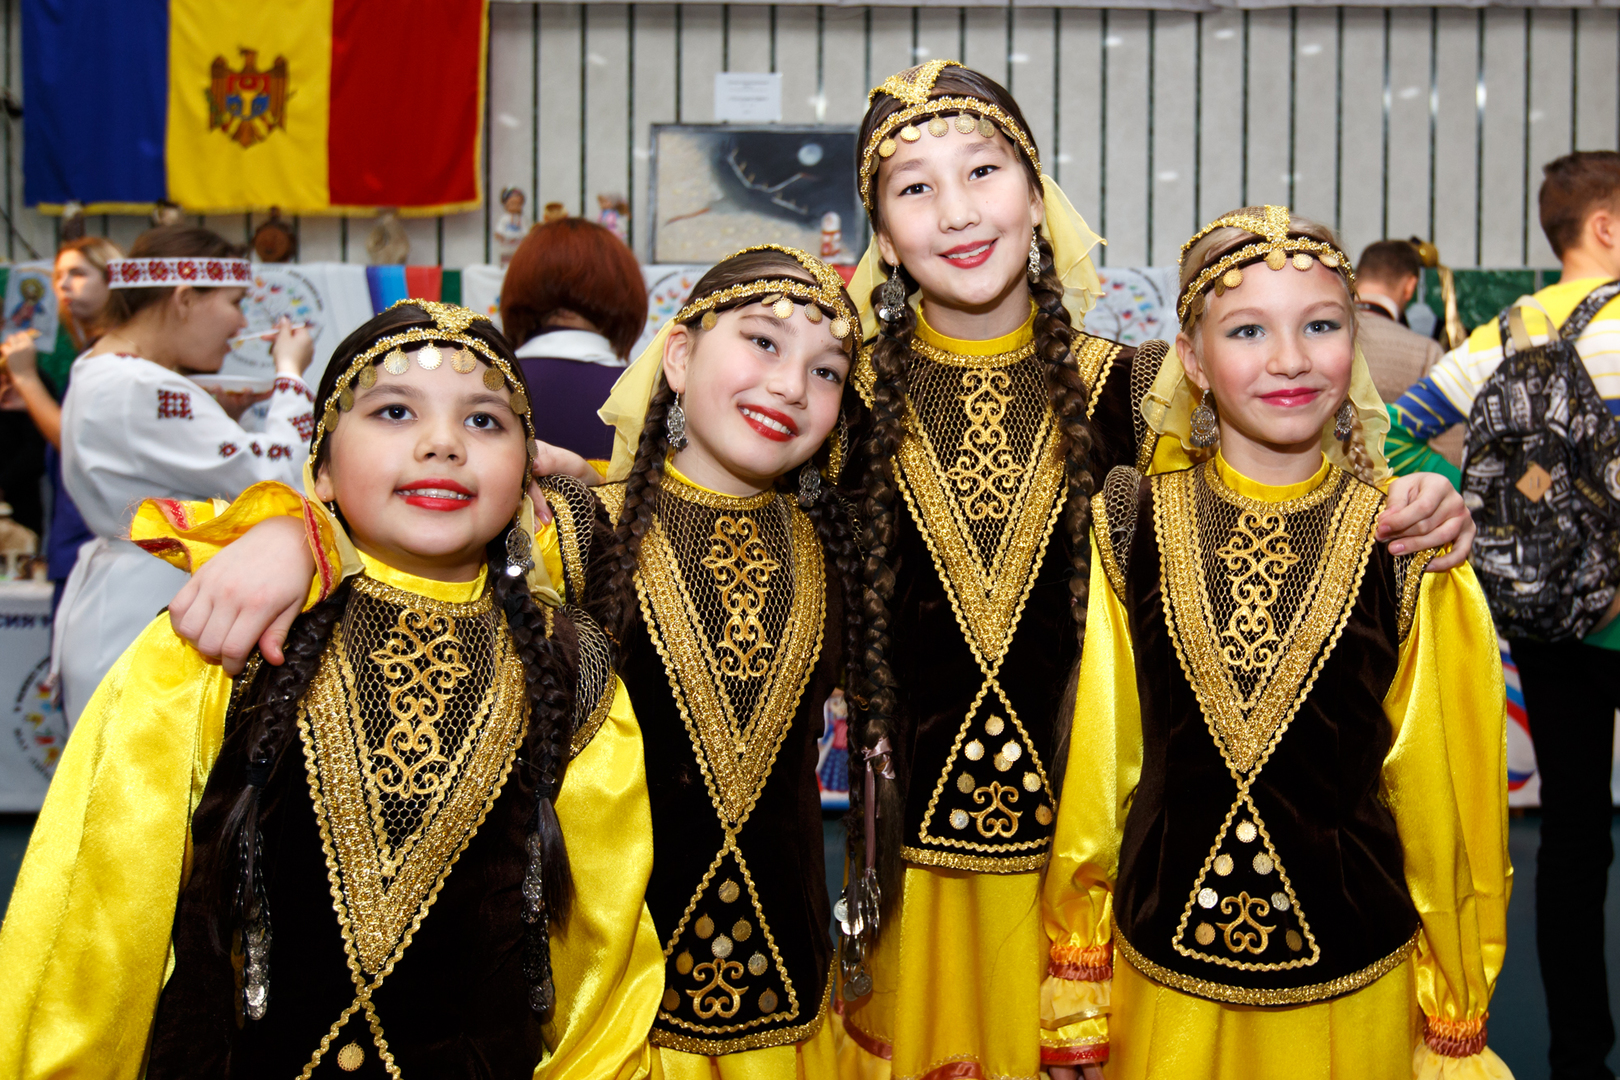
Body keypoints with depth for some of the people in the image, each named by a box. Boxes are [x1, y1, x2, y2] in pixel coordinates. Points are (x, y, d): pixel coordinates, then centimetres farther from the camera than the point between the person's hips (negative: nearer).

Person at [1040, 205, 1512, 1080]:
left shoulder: (1406, 546, -8)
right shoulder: (1131, 529, -6)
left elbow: (1443, 794, -2)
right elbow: (1096, 764, -1)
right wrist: (1076, 992, 3)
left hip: (1355, 991, 0)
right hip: (1164, 982, 1)